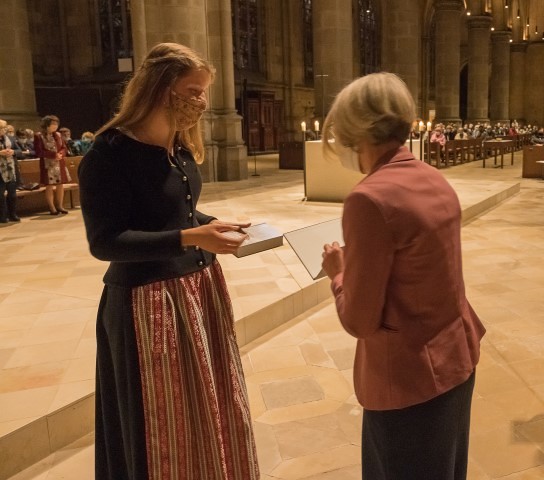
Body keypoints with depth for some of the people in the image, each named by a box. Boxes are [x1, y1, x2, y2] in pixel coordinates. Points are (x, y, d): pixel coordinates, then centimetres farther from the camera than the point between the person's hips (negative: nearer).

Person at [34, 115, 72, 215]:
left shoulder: (57, 135, 8)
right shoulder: (38, 136, -7)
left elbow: (64, 148, 11)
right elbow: (39, 152, -13)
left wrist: (60, 154, -13)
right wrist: (53, 155, -20)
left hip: (60, 164, 5)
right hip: (47, 165, -5)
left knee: (60, 185, 6)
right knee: (49, 186, -1)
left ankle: (59, 206, 17)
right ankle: (52, 208, 6)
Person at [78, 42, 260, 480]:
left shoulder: (180, 148, 7)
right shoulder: (110, 153, -17)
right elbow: (104, 241, -21)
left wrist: (216, 227, 0)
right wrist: (189, 239, -28)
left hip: (201, 287, 8)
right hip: (150, 300, -8)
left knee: (210, 409, 20)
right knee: (165, 426, 9)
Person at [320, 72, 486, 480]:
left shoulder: (371, 198, -25)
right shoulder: (435, 180, 0)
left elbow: (359, 321, -21)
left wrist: (338, 273, -3)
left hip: (412, 376, -8)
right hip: (457, 356, 8)